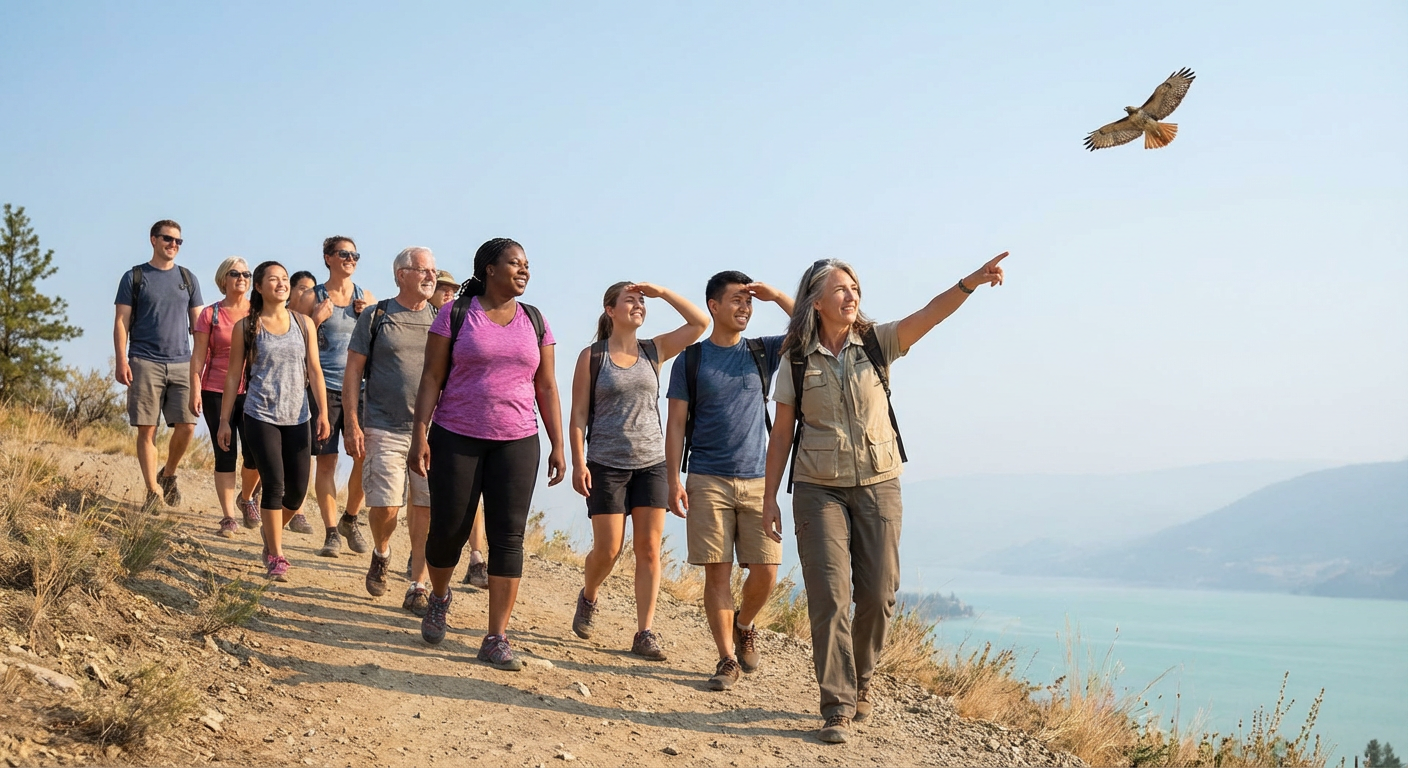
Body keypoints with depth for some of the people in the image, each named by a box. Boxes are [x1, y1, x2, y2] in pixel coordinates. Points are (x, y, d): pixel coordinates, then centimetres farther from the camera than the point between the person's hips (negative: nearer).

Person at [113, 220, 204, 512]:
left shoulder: (188, 279, 13)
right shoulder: (134, 277, 5)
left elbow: (198, 324, 15)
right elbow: (121, 322, 1)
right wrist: (121, 361, -9)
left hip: (182, 363, 2)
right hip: (145, 363, -2)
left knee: (186, 425, -7)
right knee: (147, 429, -3)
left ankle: (168, 475, 18)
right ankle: (153, 491, 5)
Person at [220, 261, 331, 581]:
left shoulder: (304, 324, 6)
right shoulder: (246, 327, 1)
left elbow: (314, 370, 7)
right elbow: (233, 375, 4)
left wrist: (323, 413, 1)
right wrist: (224, 420, 2)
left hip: (297, 418, 3)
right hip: (261, 416, -3)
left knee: (297, 491, 4)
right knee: (274, 484, -9)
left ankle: (271, 532, 34)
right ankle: (275, 556, 4)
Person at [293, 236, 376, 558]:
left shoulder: (366, 298, 11)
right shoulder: (312, 298, 3)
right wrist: (315, 320, -12)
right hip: (324, 388, -2)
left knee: (365, 456, -5)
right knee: (326, 461, -2)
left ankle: (350, 519, 18)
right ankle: (331, 532, 8)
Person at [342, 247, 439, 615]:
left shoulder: (441, 320, 10)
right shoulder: (376, 316, 3)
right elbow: (353, 371, 2)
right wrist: (352, 423, -6)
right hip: (385, 430, -2)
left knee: (425, 510, 0)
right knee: (385, 507, -6)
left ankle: (418, 588, 9)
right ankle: (381, 554, 28)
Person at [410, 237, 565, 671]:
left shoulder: (534, 322, 9)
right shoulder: (456, 315, 0)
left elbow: (546, 387, 11)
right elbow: (432, 377, -2)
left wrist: (558, 445, 6)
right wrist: (420, 434, -9)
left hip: (517, 442, 2)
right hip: (457, 439, -2)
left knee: (508, 537, -4)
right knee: (449, 529, 3)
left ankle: (497, 639, 1)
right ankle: (439, 597, 36)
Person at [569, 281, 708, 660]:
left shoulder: (653, 351, 7)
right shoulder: (592, 356, 0)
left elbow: (701, 322, 1)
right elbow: (579, 414, -2)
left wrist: (661, 292, -4)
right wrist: (578, 462, -10)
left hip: (651, 463, 3)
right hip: (606, 465, -3)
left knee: (649, 548, -2)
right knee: (608, 549, -2)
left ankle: (645, 633, 2)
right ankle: (588, 597, 30)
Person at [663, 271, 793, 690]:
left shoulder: (761, 352, 11)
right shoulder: (690, 359, 5)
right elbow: (676, 424, 2)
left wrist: (777, 296, -6)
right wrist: (673, 481, -6)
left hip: (757, 481, 2)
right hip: (708, 481, -2)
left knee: (765, 570, -3)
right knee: (717, 572, -3)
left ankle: (744, 626, 26)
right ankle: (727, 658, 7)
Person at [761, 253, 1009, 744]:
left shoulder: (878, 343, 1)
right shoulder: (796, 360, -1)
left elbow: (929, 315, -16)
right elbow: (781, 434, 3)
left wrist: (971, 282, -33)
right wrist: (770, 497, 2)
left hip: (878, 485, 2)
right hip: (819, 488, -1)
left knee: (878, 595, 4)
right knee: (829, 596, -8)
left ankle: (860, 680, 28)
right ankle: (838, 707, -3)